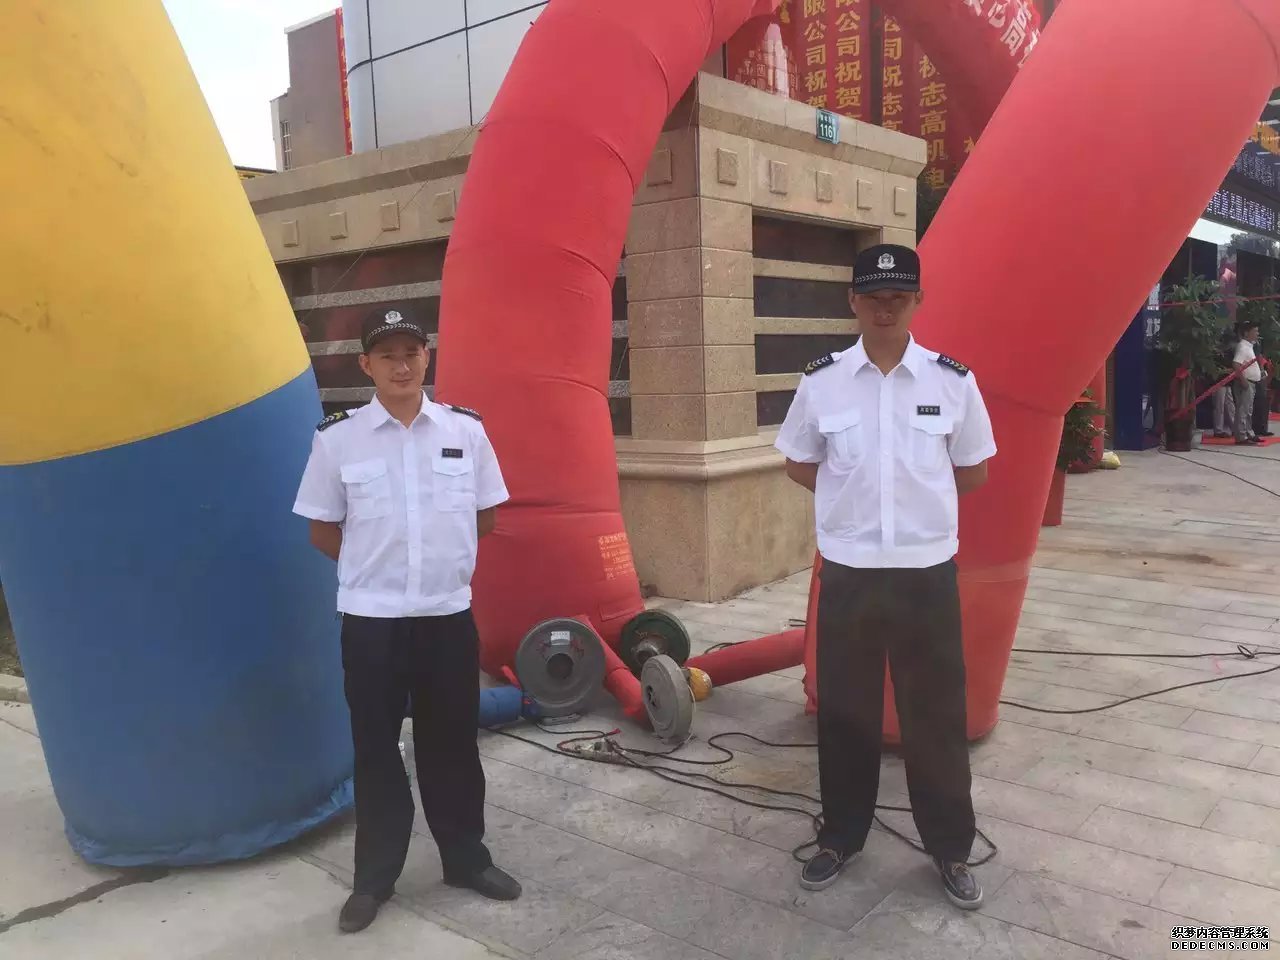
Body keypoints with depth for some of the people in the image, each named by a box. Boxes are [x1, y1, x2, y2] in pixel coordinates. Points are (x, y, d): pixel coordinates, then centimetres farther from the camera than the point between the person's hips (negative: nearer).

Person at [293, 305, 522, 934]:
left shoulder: (466, 429, -2)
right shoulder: (337, 438, -5)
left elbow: (486, 517, 9)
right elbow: (322, 532, 3)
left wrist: (439, 554, 9)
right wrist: (375, 564, 4)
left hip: (449, 614, 1)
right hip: (371, 619, -1)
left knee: (452, 743, 13)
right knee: (375, 748, 11)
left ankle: (466, 858, 32)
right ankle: (374, 877, 27)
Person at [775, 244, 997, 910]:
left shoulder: (953, 380, -3)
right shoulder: (821, 381, -3)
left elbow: (973, 473, 9)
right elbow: (799, 467, 10)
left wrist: (917, 494, 7)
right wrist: (853, 498, 5)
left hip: (927, 571, 0)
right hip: (848, 571, 1)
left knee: (936, 712, 9)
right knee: (843, 711, 12)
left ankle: (951, 848, 28)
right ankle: (841, 835, 31)